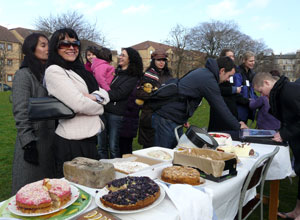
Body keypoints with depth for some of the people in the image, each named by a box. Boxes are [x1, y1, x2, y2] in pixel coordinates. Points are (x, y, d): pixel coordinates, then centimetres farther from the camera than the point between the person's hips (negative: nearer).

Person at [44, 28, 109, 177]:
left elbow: (105, 95, 9)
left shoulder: (79, 70, 15)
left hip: (89, 138, 8)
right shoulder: (54, 71, -10)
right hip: (72, 141, -8)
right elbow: (78, 104, -21)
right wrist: (98, 107, -3)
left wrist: (94, 97, -13)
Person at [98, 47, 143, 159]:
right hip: (104, 110, 6)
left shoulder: (133, 78, -4)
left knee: (113, 148, 3)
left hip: (116, 115, -6)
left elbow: (119, 94, -15)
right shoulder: (115, 72, 17)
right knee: (101, 147, 9)